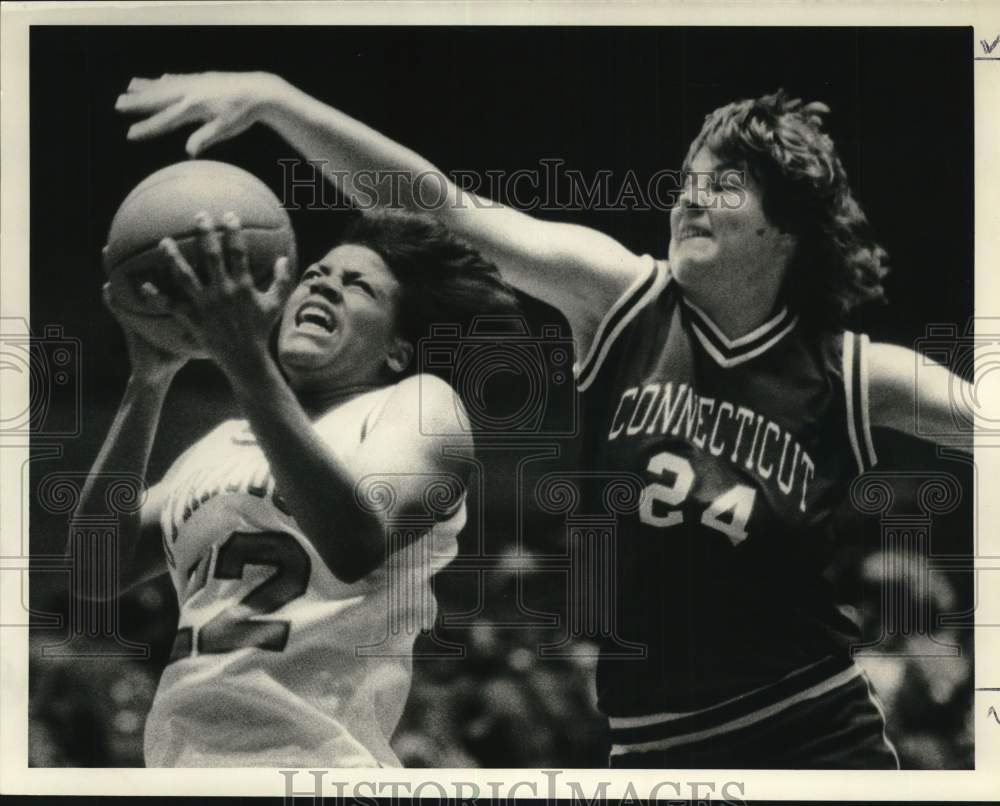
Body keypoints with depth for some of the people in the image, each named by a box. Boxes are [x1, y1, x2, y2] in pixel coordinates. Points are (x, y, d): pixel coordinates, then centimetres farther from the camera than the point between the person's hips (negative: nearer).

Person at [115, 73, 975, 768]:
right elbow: (446, 209, -9)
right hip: (655, 744, 1)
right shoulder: (622, 299, -2)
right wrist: (273, 97, -15)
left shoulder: (852, 376, -2)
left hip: (817, 736, 0)